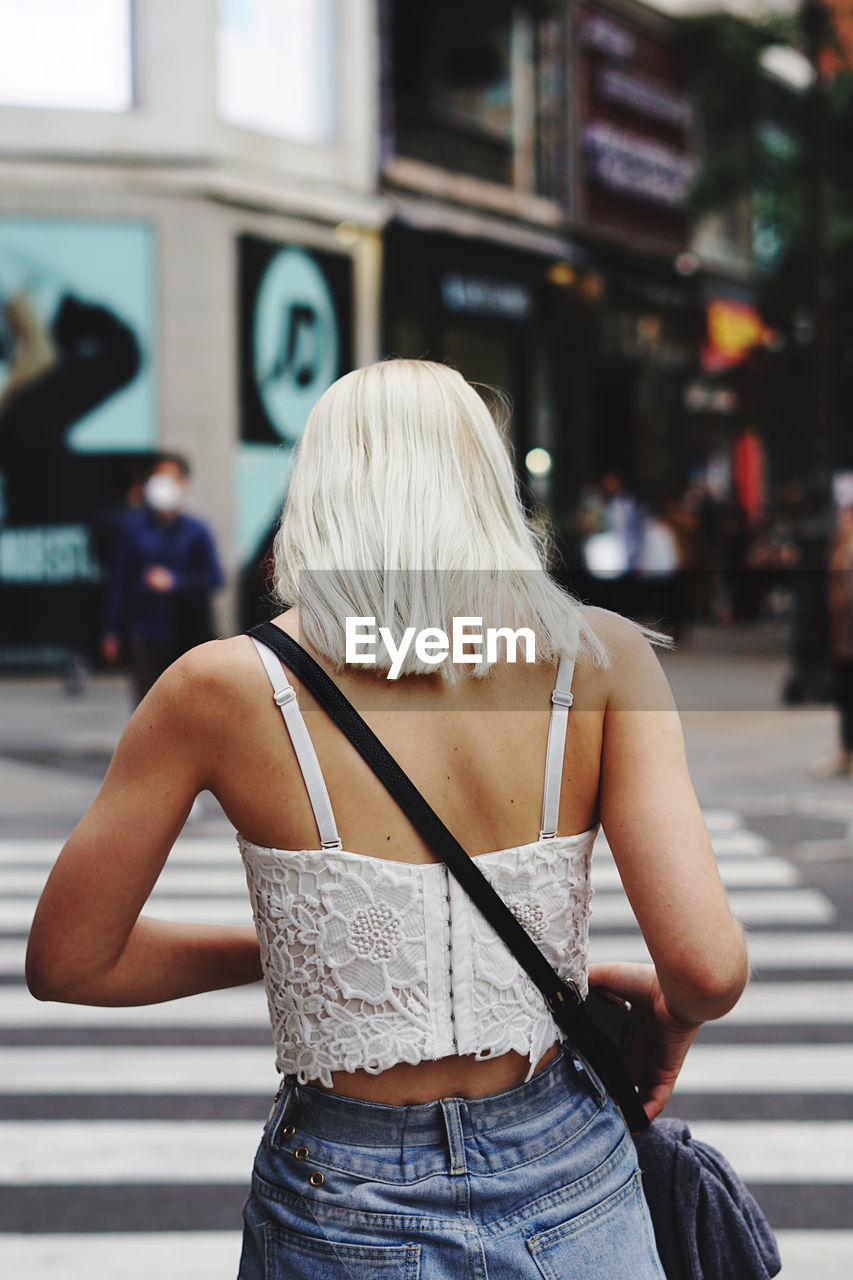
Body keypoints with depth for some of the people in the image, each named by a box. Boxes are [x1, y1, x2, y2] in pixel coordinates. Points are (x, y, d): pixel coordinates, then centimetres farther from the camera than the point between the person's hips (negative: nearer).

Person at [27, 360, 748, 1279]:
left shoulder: (226, 688, -11)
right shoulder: (601, 659, -10)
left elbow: (64, 963, -2)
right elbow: (709, 968, -16)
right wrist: (667, 1009, 6)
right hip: (566, 1195, 0)